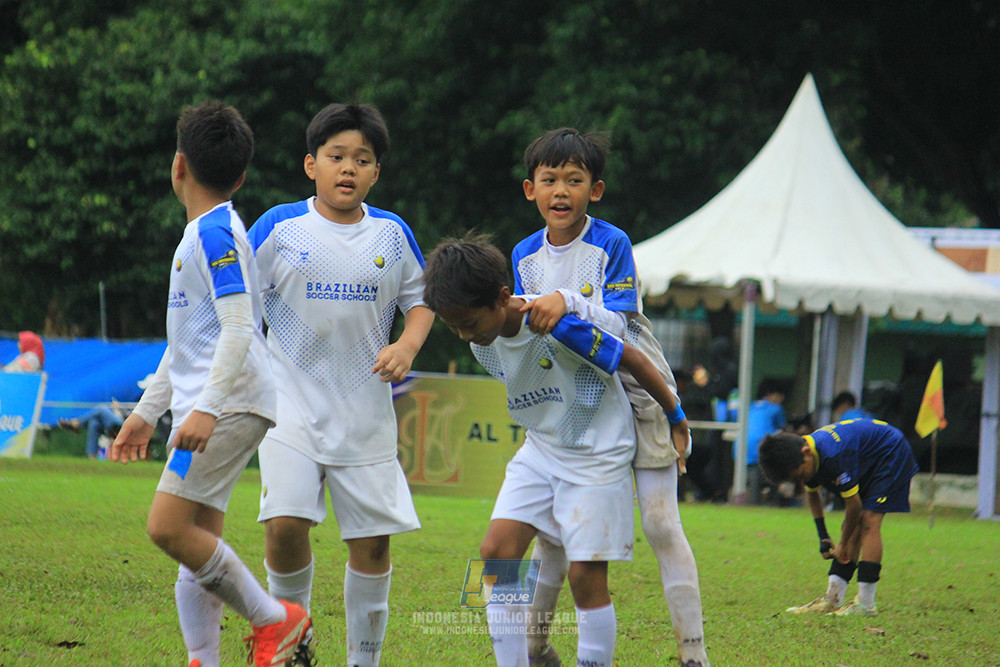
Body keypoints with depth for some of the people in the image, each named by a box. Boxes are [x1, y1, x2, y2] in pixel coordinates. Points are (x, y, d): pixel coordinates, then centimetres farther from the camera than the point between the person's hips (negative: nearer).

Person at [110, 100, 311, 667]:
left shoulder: (215, 233, -11)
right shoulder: (204, 233, 20)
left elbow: (238, 327, -20)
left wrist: (208, 407, -27)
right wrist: (147, 413, 29)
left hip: (230, 403, -10)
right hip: (204, 409, 10)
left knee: (169, 526, -17)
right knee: (199, 543, 6)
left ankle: (275, 619, -8)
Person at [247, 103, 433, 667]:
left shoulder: (392, 234, 3)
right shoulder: (280, 228, -3)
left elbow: (421, 298, 14)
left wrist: (407, 346, -5)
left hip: (365, 409, 2)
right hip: (292, 403, -2)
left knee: (373, 540, 2)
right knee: (285, 523, -18)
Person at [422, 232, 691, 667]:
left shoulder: (557, 327, -28)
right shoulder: (481, 340, -5)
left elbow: (633, 360, -16)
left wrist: (676, 420, -5)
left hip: (597, 453, -7)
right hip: (540, 449, 7)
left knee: (586, 574, -9)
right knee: (497, 550, -8)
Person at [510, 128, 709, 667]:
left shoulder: (612, 244, -12)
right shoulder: (527, 255, 3)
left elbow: (616, 324, -20)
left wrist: (567, 302, -35)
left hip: (635, 394, -5)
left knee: (660, 523, -8)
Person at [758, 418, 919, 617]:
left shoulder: (835, 457, -37)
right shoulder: (807, 458, -10)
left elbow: (854, 505, -27)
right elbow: (812, 494, 12)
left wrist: (843, 545, -13)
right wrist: (823, 537, 9)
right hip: (867, 463, 9)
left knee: (869, 521, -19)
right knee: (853, 526, 2)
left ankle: (866, 604, -20)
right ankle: (832, 600, 2)